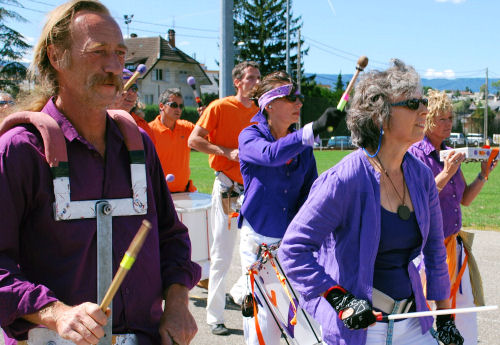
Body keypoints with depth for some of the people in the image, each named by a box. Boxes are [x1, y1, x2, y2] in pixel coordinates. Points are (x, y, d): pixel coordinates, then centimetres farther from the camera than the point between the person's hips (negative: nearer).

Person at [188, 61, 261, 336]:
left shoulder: (260, 112, 12)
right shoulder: (220, 107, -3)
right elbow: (194, 140, -7)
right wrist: (227, 152, -16)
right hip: (227, 189, -5)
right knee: (222, 256, 0)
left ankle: (241, 290, 26)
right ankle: (215, 316, 12)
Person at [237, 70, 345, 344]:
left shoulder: (302, 144, 5)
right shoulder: (250, 136, -8)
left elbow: (310, 191, 7)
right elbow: (271, 154, -32)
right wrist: (315, 128, -43)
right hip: (259, 240, -3)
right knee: (262, 313, 2)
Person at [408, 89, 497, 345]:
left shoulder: (450, 154, 10)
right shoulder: (415, 155, -12)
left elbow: (465, 199, 16)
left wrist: (484, 175, 2)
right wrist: (446, 174, -24)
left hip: (454, 245, 7)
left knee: (466, 316, 11)